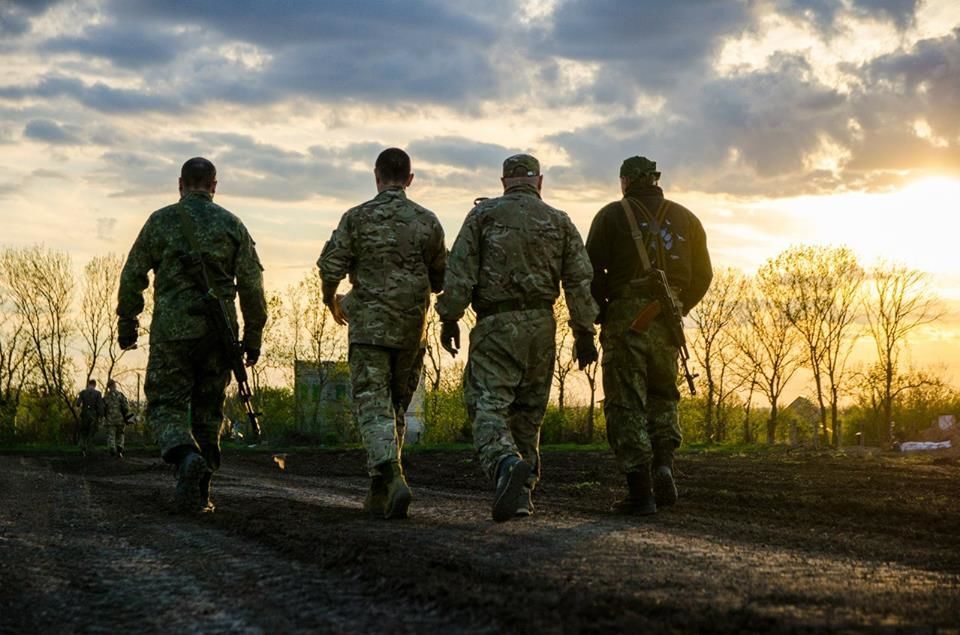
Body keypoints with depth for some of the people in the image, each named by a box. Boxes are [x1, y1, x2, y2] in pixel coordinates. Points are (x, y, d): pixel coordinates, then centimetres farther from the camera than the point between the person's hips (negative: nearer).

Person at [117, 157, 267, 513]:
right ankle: (199, 494, 12)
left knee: (165, 404, 3)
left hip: (173, 329, -2)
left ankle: (187, 456, -27)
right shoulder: (232, 225, 6)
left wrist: (126, 324, 13)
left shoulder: (161, 221, 2)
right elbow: (252, 285, 2)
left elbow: (133, 276, 3)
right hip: (219, 333, 2)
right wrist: (253, 335, 8)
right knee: (208, 411, 12)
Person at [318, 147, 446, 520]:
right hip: (412, 330, 3)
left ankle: (391, 478, -27)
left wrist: (331, 302, 14)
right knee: (397, 407, 14)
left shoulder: (357, 218, -4)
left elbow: (330, 268, -6)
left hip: (369, 325, -3)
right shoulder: (427, 221, 3)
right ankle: (380, 493, 20)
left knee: (374, 407, -4)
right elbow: (441, 280, 9)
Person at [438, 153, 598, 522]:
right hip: (541, 325, 3)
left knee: (488, 405, -8)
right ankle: (523, 492, 13)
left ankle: (507, 464, -35)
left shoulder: (483, 215, 3)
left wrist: (449, 318, 0)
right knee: (528, 411, 13)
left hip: (496, 325, -3)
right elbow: (580, 281, 6)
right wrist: (584, 333, 9)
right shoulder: (560, 222, 10)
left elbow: (460, 271, -5)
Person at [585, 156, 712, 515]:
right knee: (662, 395, 19)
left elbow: (592, 270, -6)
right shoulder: (685, 219, 13)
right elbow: (702, 275, 11)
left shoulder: (612, 215, 2)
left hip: (625, 316, -3)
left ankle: (640, 492, -6)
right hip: (667, 323, 4)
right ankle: (664, 465, -3)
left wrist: (599, 312, 6)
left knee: (627, 403, 0)